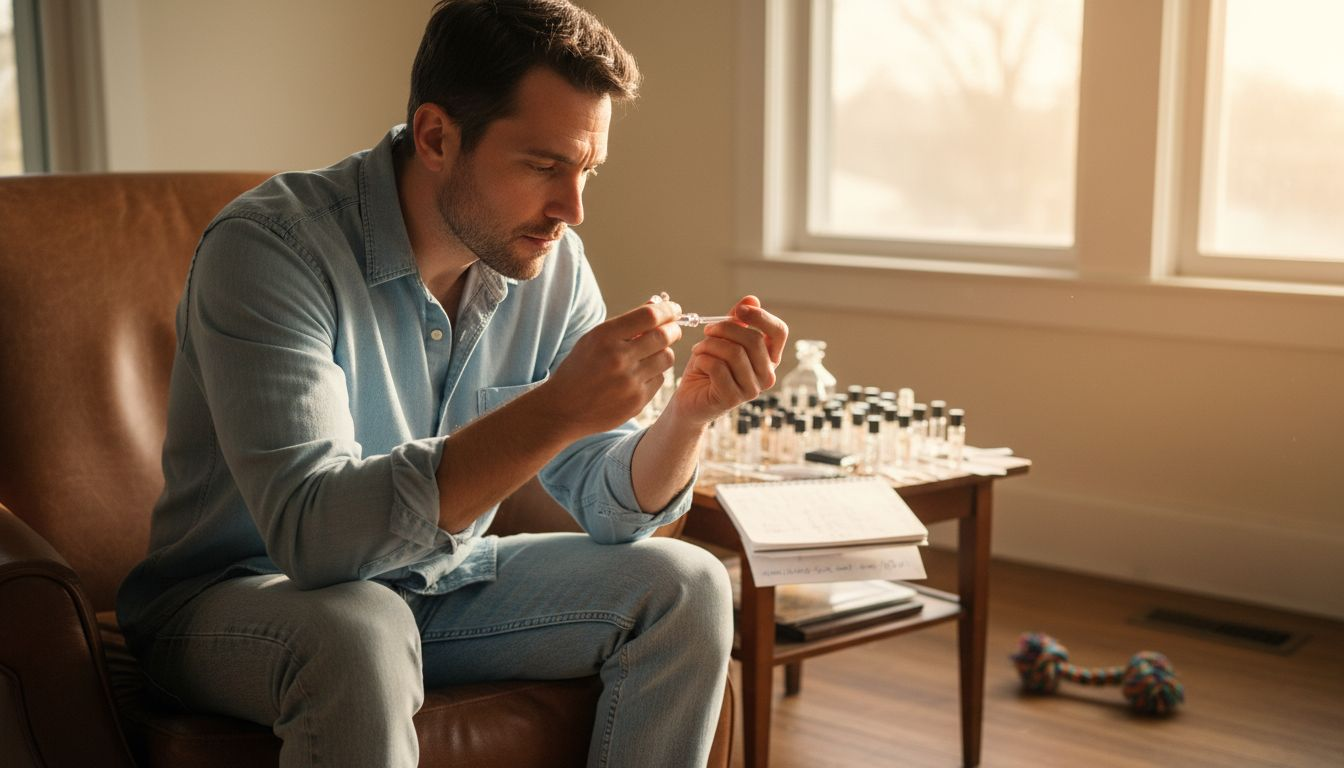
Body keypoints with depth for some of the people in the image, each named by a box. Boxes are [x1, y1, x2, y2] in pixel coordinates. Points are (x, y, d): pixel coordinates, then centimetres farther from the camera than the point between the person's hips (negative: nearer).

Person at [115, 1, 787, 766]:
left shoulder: (553, 263, -5)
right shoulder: (269, 245, -24)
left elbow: (609, 505, -2)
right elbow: (312, 530, -35)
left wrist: (691, 412, -23)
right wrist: (555, 410, -40)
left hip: (438, 585, 6)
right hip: (239, 593, -6)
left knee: (687, 587, -8)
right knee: (361, 631, -38)